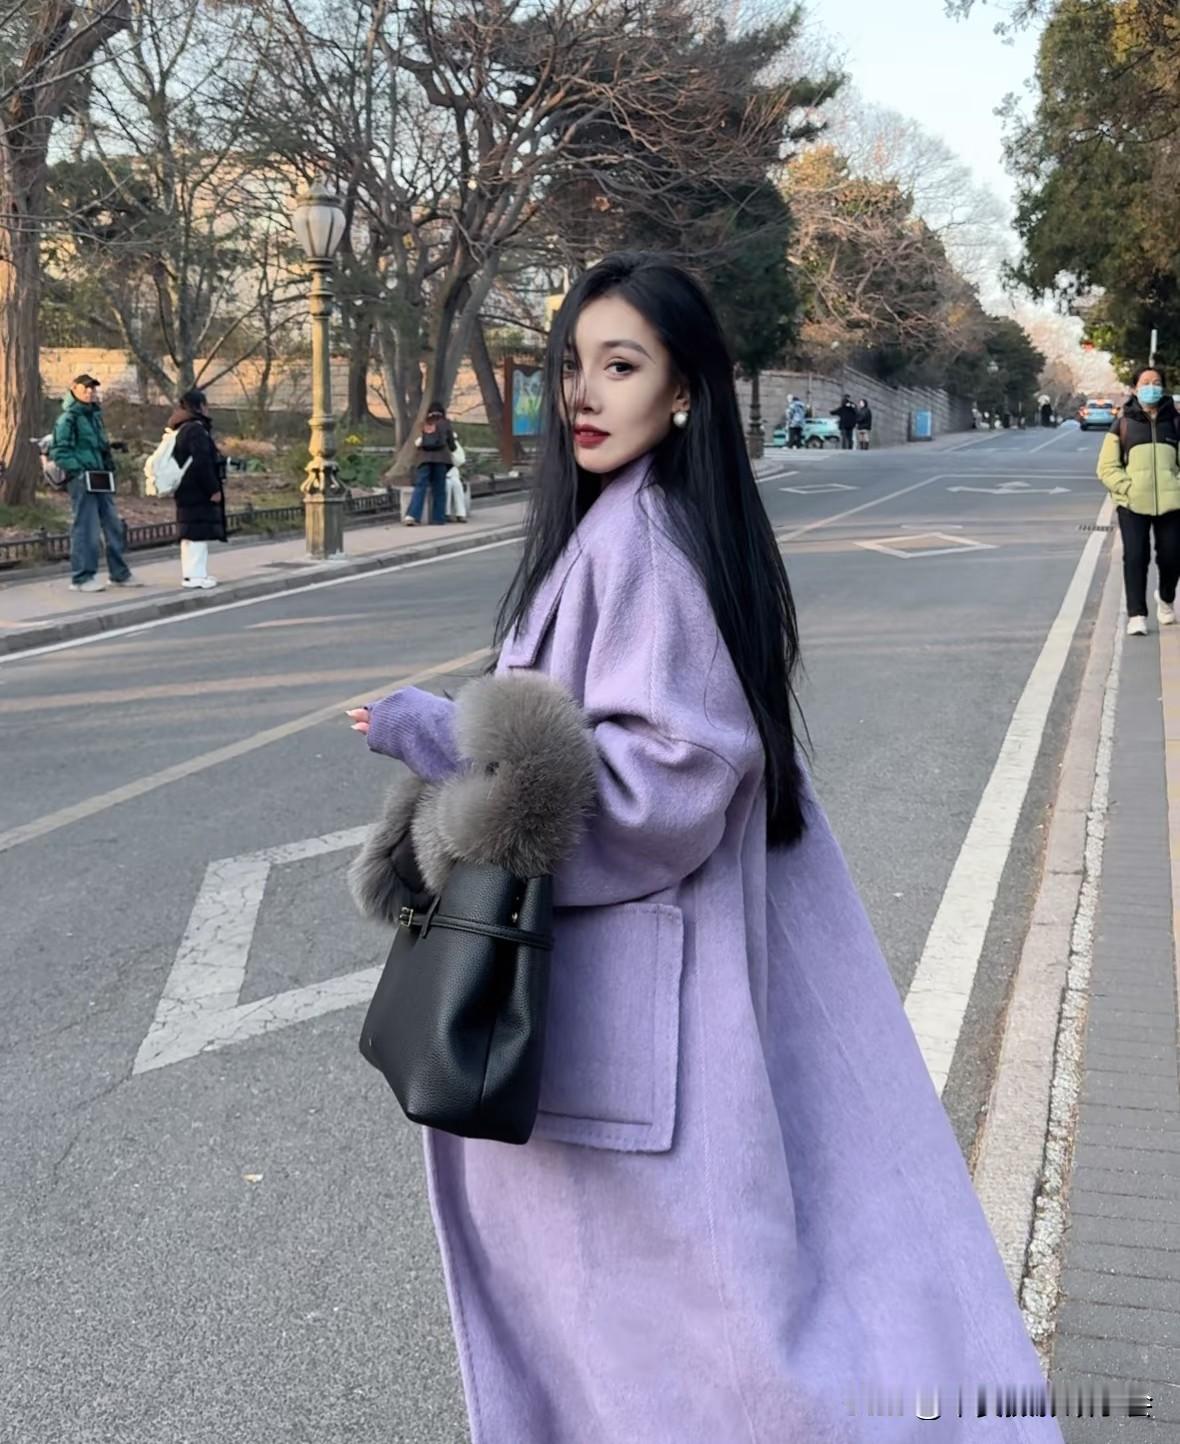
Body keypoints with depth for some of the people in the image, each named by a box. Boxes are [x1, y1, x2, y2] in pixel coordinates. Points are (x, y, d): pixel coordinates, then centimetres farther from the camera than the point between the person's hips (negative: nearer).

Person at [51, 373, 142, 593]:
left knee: (113, 525, 12)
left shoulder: (95, 414, 16)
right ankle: (81, 577, 0)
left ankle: (120, 573, 22)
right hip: (82, 480, -9)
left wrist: (110, 467, 14)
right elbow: (58, 451, -14)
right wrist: (78, 470, -20)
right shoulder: (68, 418, -9)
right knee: (85, 528, -6)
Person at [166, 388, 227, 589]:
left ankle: (191, 573, 20)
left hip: (188, 492, 11)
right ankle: (195, 575, -8)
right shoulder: (196, 430, -16)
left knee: (191, 534, 14)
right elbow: (202, 463, -23)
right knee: (199, 533, -8)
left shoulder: (182, 430, 17)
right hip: (199, 492, -11)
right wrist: (213, 489, -19)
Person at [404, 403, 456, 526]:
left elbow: (417, 443, 17)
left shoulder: (423, 424, 18)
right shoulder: (445, 423, 13)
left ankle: (412, 515, -17)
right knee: (439, 489, 4)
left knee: (420, 486, -3)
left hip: (424, 457, 2)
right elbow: (452, 445, 17)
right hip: (440, 457, -1)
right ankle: (439, 518, 4)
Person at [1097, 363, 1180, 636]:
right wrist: (1127, 488, -10)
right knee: (1135, 558, -7)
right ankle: (1136, 615, 0)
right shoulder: (1123, 424, 6)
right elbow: (1106, 467, 4)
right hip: (1132, 504, -1)